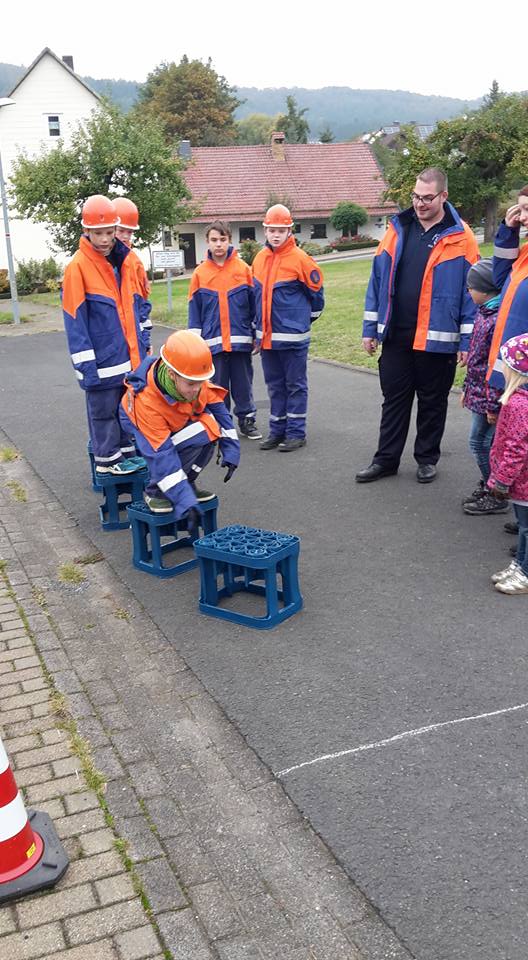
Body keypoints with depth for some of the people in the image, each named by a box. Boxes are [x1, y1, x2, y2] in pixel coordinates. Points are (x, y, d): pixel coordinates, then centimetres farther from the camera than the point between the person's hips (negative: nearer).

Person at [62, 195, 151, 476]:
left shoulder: (125, 260, 6)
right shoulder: (78, 266, -12)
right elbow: (74, 319, -13)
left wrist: (142, 345, 15)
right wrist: (85, 365, -15)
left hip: (130, 356, 6)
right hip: (102, 359, -6)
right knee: (103, 409, 6)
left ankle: (126, 451, 31)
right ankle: (107, 459, 19)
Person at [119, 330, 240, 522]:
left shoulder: (195, 378, -28)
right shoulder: (146, 402, -40)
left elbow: (218, 409, -13)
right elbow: (162, 456, -39)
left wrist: (231, 453, -17)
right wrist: (186, 503, -41)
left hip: (180, 419, 5)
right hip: (142, 426, -5)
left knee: (210, 428, -23)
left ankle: (186, 483, -3)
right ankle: (154, 491, -11)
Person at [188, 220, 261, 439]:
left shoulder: (243, 269, 0)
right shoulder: (200, 273, 2)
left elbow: (254, 303, 4)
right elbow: (195, 310, 5)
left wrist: (256, 334, 5)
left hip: (241, 340, 0)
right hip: (213, 342, 0)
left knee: (243, 384, 8)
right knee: (218, 386, 8)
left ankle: (247, 420, 21)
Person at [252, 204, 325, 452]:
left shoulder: (300, 258, -9)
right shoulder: (259, 259, 8)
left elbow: (316, 292, -1)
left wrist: (306, 319, 10)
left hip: (293, 337, -6)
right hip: (266, 336, 6)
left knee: (295, 385, 4)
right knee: (275, 386, 13)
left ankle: (296, 432, 11)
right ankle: (277, 431, 23)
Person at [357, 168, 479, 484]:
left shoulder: (460, 237, -5)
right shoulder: (398, 229, 5)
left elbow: (471, 292, -6)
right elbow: (378, 281, 8)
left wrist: (467, 341, -9)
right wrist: (371, 329, 6)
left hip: (437, 339, -3)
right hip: (396, 336, 3)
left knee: (432, 403, 10)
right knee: (394, 399, 11)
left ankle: (427, 459, 25)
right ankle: (386, 460, 20)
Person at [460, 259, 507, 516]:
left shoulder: (499, 319, -23)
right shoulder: (484, 312, 9)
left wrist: (494, 405, -22)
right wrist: (468, 389, 20)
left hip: (491, 398, -9)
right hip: (480, 395, 9)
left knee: (487, 446, 2)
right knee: (477, 443, 19)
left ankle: (496, 497, 16)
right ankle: (487, 485, 35)